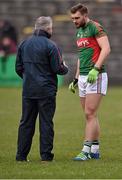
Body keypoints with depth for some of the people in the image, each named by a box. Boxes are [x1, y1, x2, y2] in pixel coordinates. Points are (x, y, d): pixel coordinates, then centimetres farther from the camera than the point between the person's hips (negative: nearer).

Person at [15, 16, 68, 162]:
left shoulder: (24, 44, 6)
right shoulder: (50, 46, -11)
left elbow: (18, 67, 10)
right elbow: (57, 69, -11)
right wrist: (65, 68, 11)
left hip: (28, 90, 5)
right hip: (46, 90, -5)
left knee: (26, 122, 8)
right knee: (46, 122, 2)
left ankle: (21, 154, 8)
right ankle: (46, 155, 2)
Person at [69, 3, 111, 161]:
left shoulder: (95, 27, -8)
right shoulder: (79, 32, 19)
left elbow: (106, 49, -17)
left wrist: (96, 69, -25)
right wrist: (76, 80, 24)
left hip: (95, 76, -9)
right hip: (83, 77, 9)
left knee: (90, 114, -11)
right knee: (90, 115, 9)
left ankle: (86, 151, -14)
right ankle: (95, 150, 13)